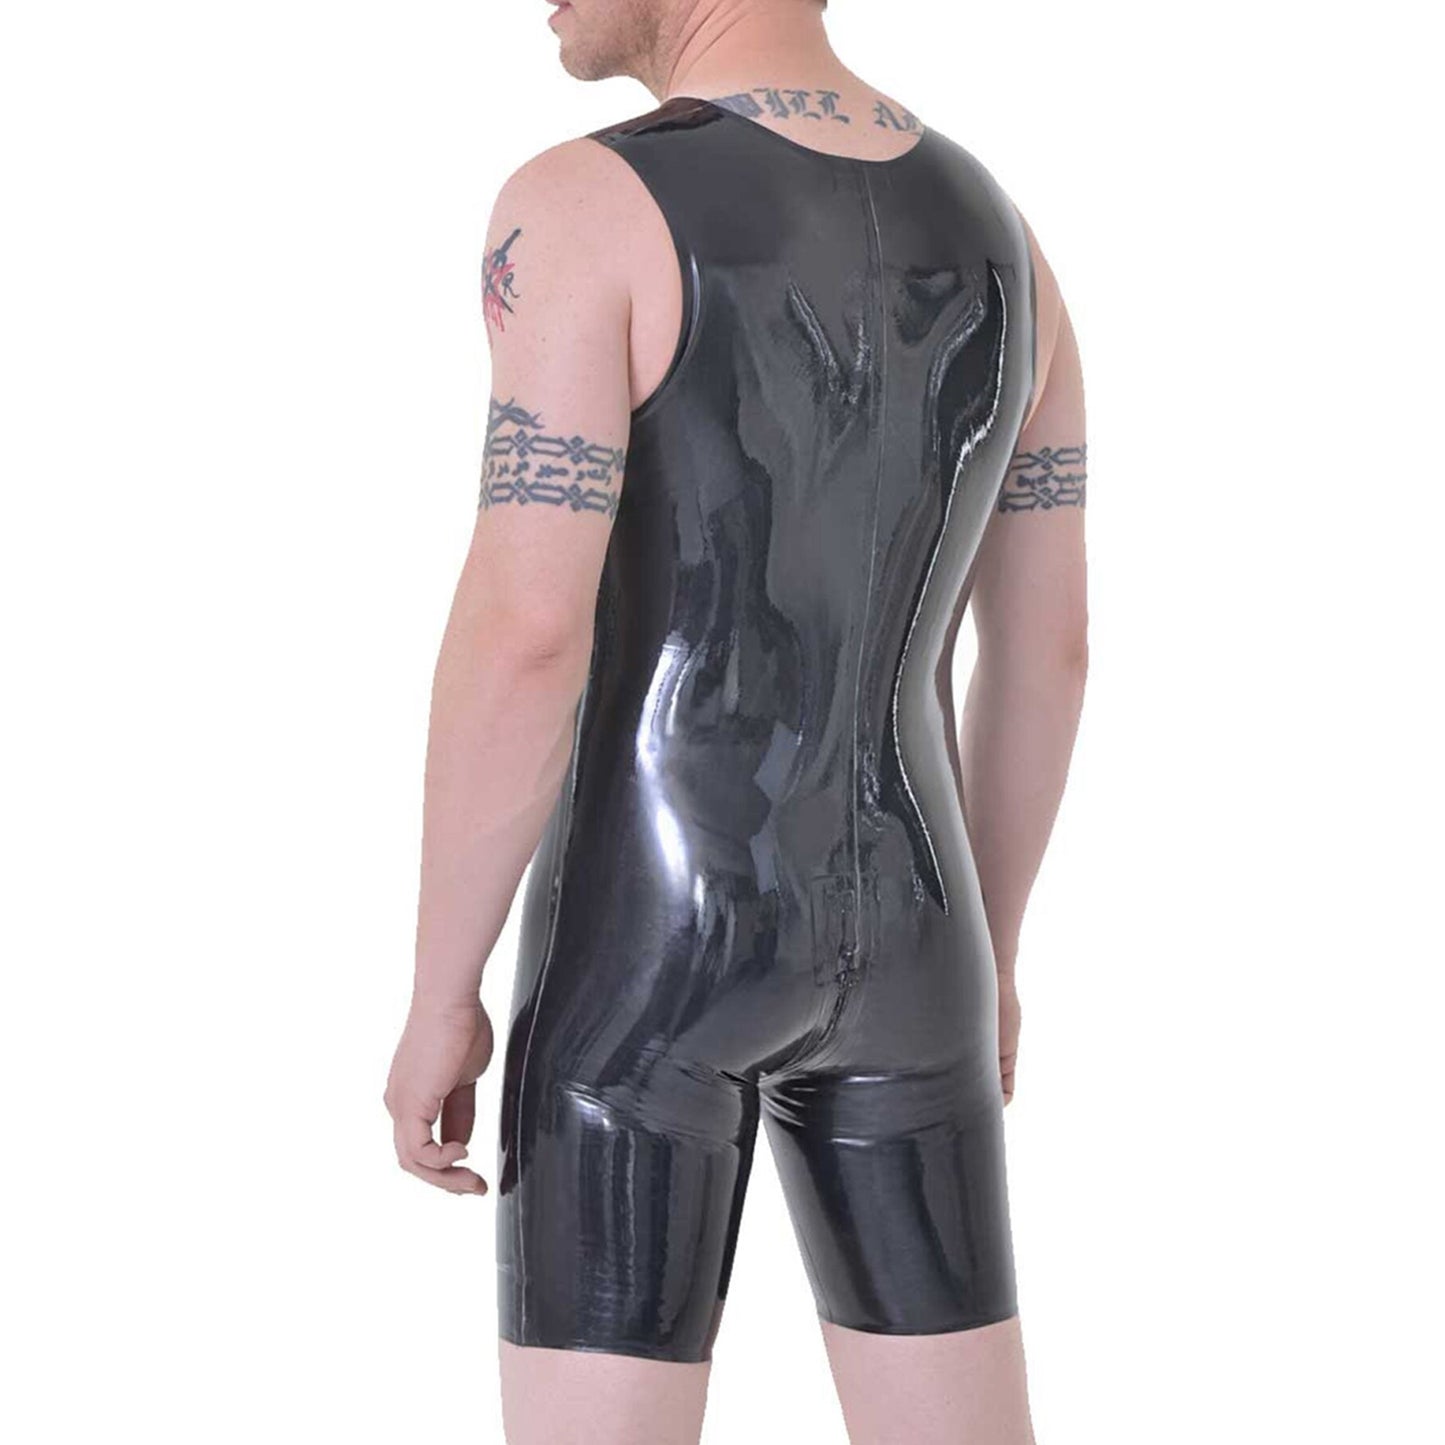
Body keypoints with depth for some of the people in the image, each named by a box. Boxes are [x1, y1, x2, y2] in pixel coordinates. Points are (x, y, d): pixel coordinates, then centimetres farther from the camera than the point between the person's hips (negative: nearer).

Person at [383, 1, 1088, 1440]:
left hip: (647, 936, -6)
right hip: (892, 932, 6)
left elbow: (523, 631, -19)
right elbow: (1046, 648, 10)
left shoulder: (584, 208, -14)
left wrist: (439, 995, -9)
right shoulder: (997, 236, 7)